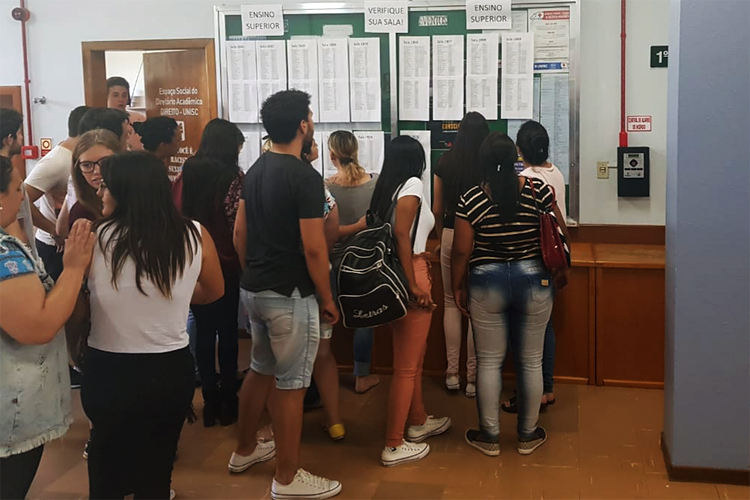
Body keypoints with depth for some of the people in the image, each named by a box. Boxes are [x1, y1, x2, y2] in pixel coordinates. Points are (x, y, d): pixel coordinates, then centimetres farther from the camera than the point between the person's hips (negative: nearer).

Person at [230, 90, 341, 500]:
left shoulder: (255, 171, 8)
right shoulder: (305, 177, -18)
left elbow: (239, 233, 13)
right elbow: (313, 248, -20)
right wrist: (327, 298, -9)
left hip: (253, 289, 9)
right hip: (289, 295, -9)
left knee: (260, 370, 23)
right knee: (291, 384, 1)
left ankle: (245, 450, 37)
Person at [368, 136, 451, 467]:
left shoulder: (385, 188, 11)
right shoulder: (412, 184, -10)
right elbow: (401, 233, -21)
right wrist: (414, 285, -19)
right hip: (409, 275, -8)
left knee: (414, 353, 22)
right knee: (407, 364, 0)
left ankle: (418, 422, 38)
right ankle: (394, 446, 7)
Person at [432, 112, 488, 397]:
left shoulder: (445, 163, -1)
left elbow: (437, 209, 4)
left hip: (451, 235, 2)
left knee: (451, 303, 14)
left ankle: (452, 373, 15)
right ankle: (472, 377, 10)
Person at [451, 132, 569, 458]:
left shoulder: (471, 199, -11)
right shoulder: (539, 190, -7)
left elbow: (461, 251, -7)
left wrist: (457, 288, 6)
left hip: (487, 286, -1)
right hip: (534, 282, 1)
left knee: (489, 362, 10)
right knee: (531, 361, 12)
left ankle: (489, 437, 20)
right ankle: (528, 436, 24)